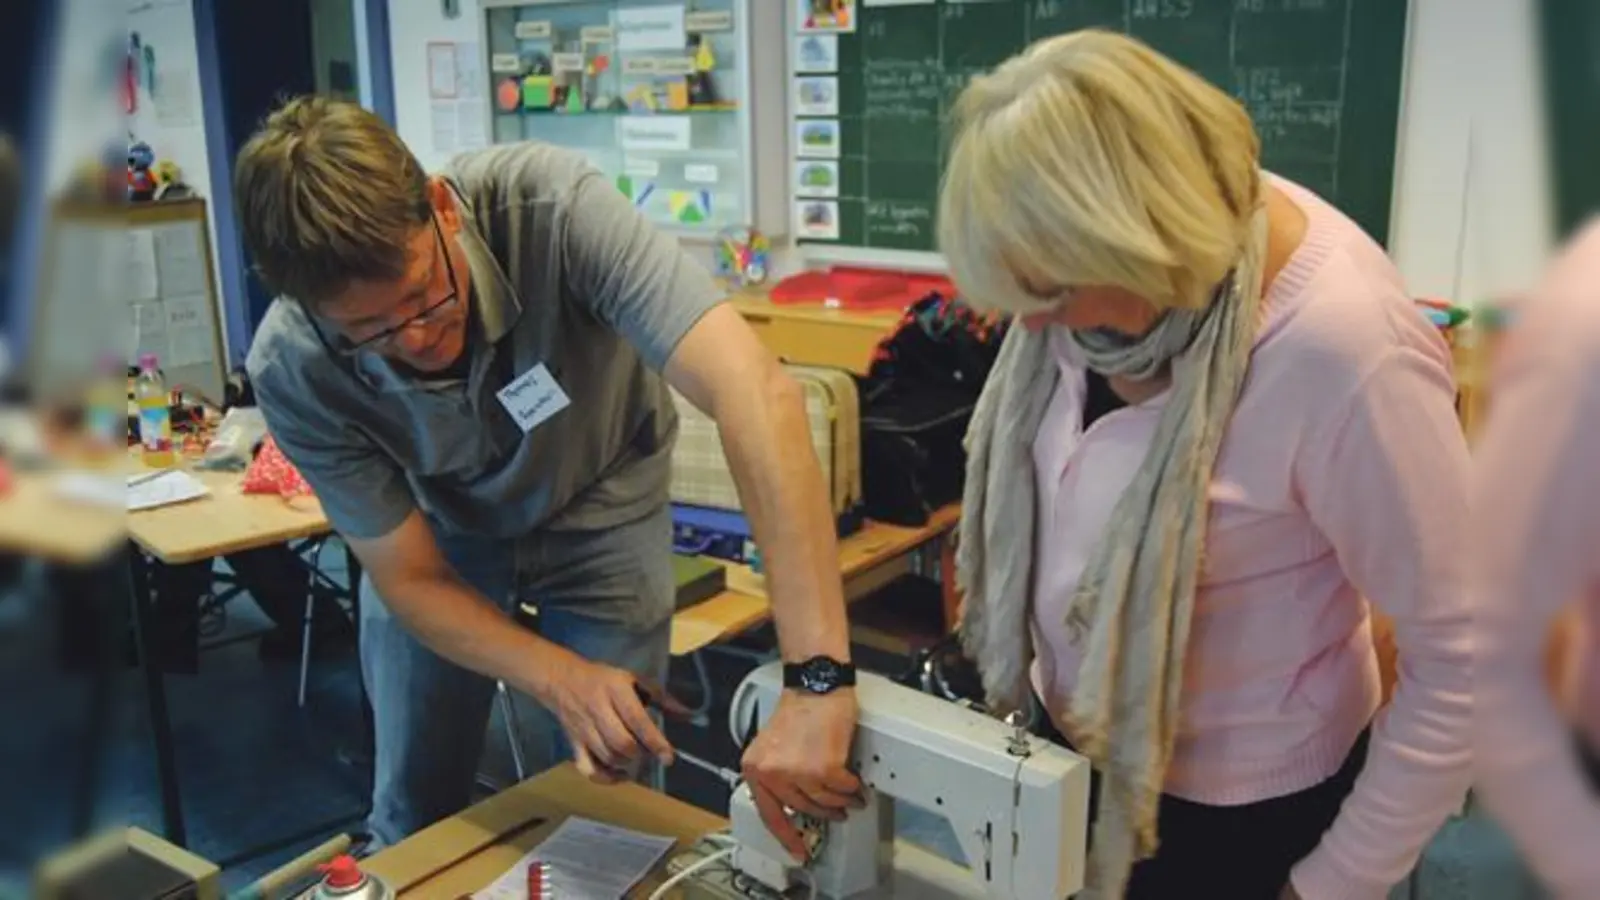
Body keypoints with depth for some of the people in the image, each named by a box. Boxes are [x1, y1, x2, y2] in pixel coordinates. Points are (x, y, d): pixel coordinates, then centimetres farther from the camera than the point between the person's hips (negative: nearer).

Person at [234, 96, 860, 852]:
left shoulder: (549, 208, -38)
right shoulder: (292, 370, -27)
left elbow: (756, 391, -49)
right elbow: (410, 579, -19)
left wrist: (818, 680, -57)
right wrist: (566, 682, -37)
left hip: (597, 513, -1)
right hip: (435, 531, 2)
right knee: (412, 811, 13)